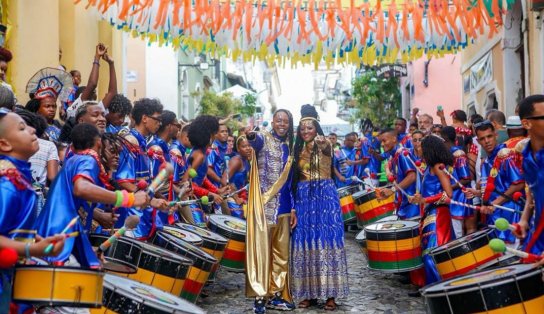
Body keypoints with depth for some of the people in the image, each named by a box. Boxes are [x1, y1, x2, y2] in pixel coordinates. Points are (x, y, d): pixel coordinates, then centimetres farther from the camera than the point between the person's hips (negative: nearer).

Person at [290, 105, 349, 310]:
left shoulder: (325, 145, -1)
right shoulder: (298, 149, 11)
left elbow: (326, 149, -27)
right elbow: (295, 178, 10)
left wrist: (321, 143, -51)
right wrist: (293, 205, 2)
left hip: (325, 195, -4)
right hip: (303, 197, 4)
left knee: (326, 240, -6)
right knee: (305, 242, 3)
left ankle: (330, 294, -1)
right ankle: (309, 293, 10)